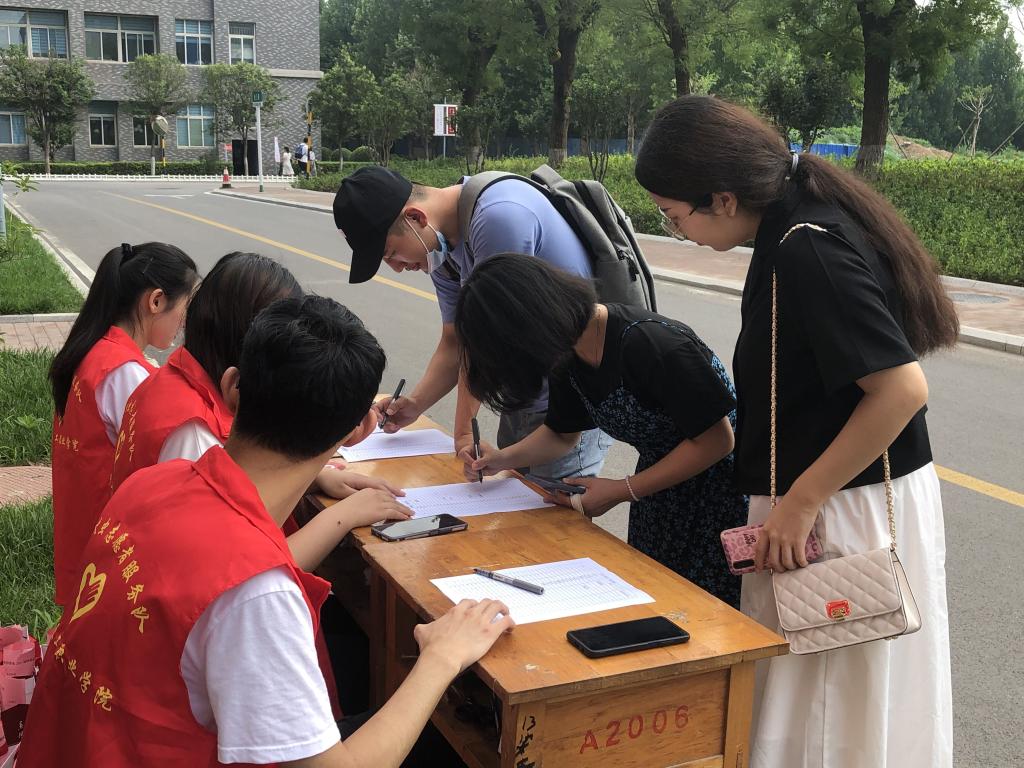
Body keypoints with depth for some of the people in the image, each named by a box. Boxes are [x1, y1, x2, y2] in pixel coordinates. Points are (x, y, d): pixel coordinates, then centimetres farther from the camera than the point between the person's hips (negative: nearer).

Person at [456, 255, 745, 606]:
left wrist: (622, 491, -20)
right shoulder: (569, 357, -4)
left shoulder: (652, 345, -30)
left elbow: (718, 440, -24)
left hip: (720, 492, -7)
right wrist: (502, 458, -4)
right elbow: (561, 433, 15)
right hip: (660, 489, 8)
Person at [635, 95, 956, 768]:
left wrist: (800, 502, -21)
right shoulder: (797, 226, 6)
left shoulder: (809, 250, -23)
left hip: (845, 510, -9)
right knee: (803, 694, 20)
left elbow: (903, 388, -27)